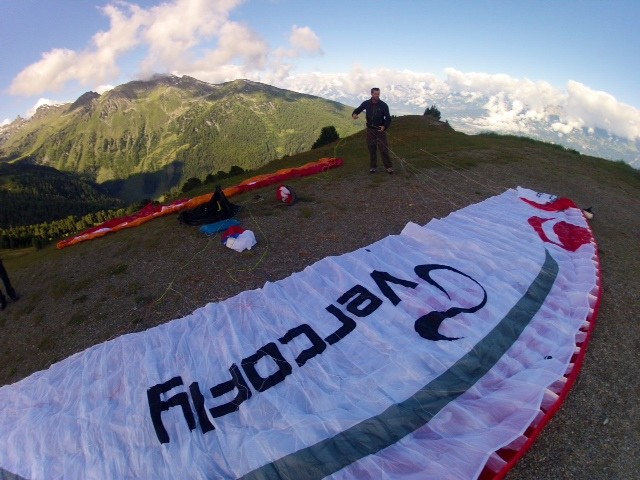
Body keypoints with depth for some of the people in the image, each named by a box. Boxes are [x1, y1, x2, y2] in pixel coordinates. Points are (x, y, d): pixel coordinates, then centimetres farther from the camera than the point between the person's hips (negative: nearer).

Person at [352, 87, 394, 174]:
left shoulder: (383, 105, -10)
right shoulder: (366, 103, -4)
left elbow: (388, 118, -11)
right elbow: (358, 110, 8)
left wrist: (385, 127, -31)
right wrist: (354, 114, -18)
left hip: (380, 129, -2)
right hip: (370, 129, 2)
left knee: (384, 148, -5)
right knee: (371, 148, 5)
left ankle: (389, 167, 0)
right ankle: (373, 167, 15)